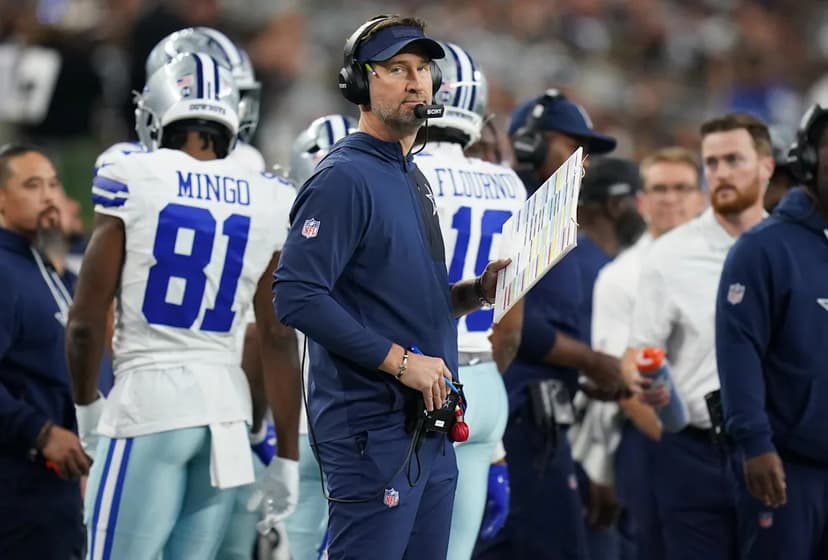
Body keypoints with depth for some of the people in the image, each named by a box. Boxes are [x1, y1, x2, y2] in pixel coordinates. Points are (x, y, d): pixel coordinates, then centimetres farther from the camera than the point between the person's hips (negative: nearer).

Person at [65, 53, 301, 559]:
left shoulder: (132, 181, -5)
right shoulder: (270, 202, 5)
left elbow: (86, 321, -4)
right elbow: (279, 339, 5)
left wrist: (87, 403, 14)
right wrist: (287, 458, 11)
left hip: (148, 397, -4)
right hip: (227, 402, 4)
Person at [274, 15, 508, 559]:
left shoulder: (414, 179, 18)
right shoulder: (344, 177, -11)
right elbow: (297, 297, -21)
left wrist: (475, 291, 7)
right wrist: (401, 361, -21)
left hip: (430, 429, 9)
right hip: (373, 428, -9)